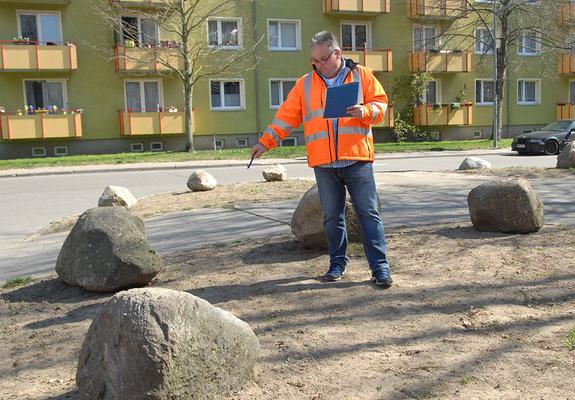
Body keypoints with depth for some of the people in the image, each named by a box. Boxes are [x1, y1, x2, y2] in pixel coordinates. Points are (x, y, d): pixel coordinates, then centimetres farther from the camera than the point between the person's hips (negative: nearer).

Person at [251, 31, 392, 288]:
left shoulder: (361, 75, 5)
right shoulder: (305, 84, 10)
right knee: (332, 216, 10)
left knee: (368, 213, -1)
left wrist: (364, 111, -18)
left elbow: (380, 104, 4)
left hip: (357, 160, -2)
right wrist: (266, 141, 0)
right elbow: (286, 116, 8)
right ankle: (337, 263, 24)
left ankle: (380, 267, 5)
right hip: (323, 163, 2)